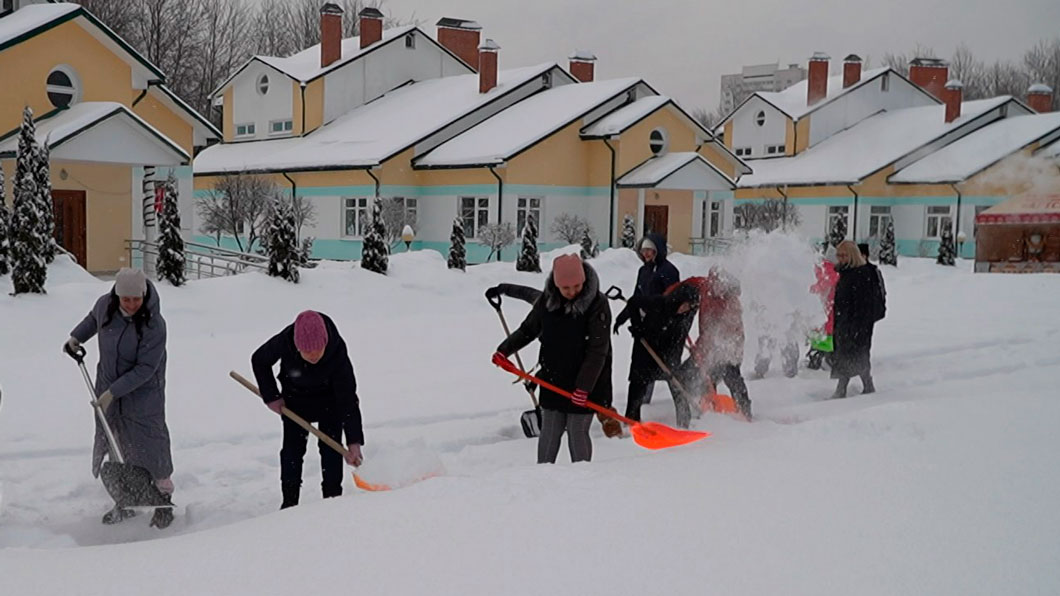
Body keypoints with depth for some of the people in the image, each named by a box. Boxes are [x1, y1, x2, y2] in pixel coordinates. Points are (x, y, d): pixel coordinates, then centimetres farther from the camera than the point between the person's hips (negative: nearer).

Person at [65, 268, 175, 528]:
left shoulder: (154, 325, -26)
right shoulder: (105, 304, -9)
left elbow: (145, 369, -25)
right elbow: (93, 318, 18)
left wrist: (113, 392, -24)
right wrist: (77, 337, 13)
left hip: (143, 394, -5)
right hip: (108, 389, 6)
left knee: (150, 445, 0)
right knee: (115, 447, 12)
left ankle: (163, 503, 17)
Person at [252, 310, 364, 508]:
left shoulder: (337, 352, -37)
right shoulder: (283, 343, -34)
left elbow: (347, 397, -33)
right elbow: (259, 360, -10)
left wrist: (354, 441, -36)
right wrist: (271, 396, -11)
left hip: (329, 400, -1)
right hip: (294, 399, 2)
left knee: (330, 447, -5)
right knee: (292, 449, 0)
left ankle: (332, 498, 6)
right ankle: (289, 502, 8)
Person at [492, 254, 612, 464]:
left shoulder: (597, 304, -15)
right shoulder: (547, 300, -2)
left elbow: (597, 351, -17)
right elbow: (528, 330, 15)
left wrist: (583, 387, -22)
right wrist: (504, 350, 4)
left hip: (585, 385, -4)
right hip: (553, 382, 4)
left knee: (577, 434, 1)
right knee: (549, 432, 10)